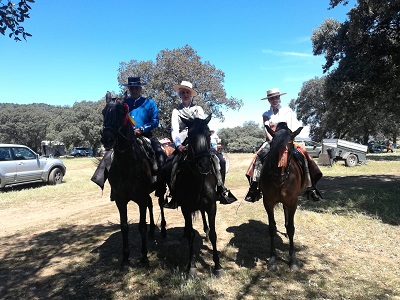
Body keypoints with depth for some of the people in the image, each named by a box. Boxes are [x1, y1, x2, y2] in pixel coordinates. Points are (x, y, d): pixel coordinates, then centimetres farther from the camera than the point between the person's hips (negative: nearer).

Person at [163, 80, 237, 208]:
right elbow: (174, 130, -1)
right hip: (183, 144, 0)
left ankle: (221, 189, -4)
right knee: (171, 164, -23)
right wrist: (179, 145, -19)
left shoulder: (198, 109, 14)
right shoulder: (176, 111, 12)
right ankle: (174, 194, -7)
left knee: (220, 160, -18)